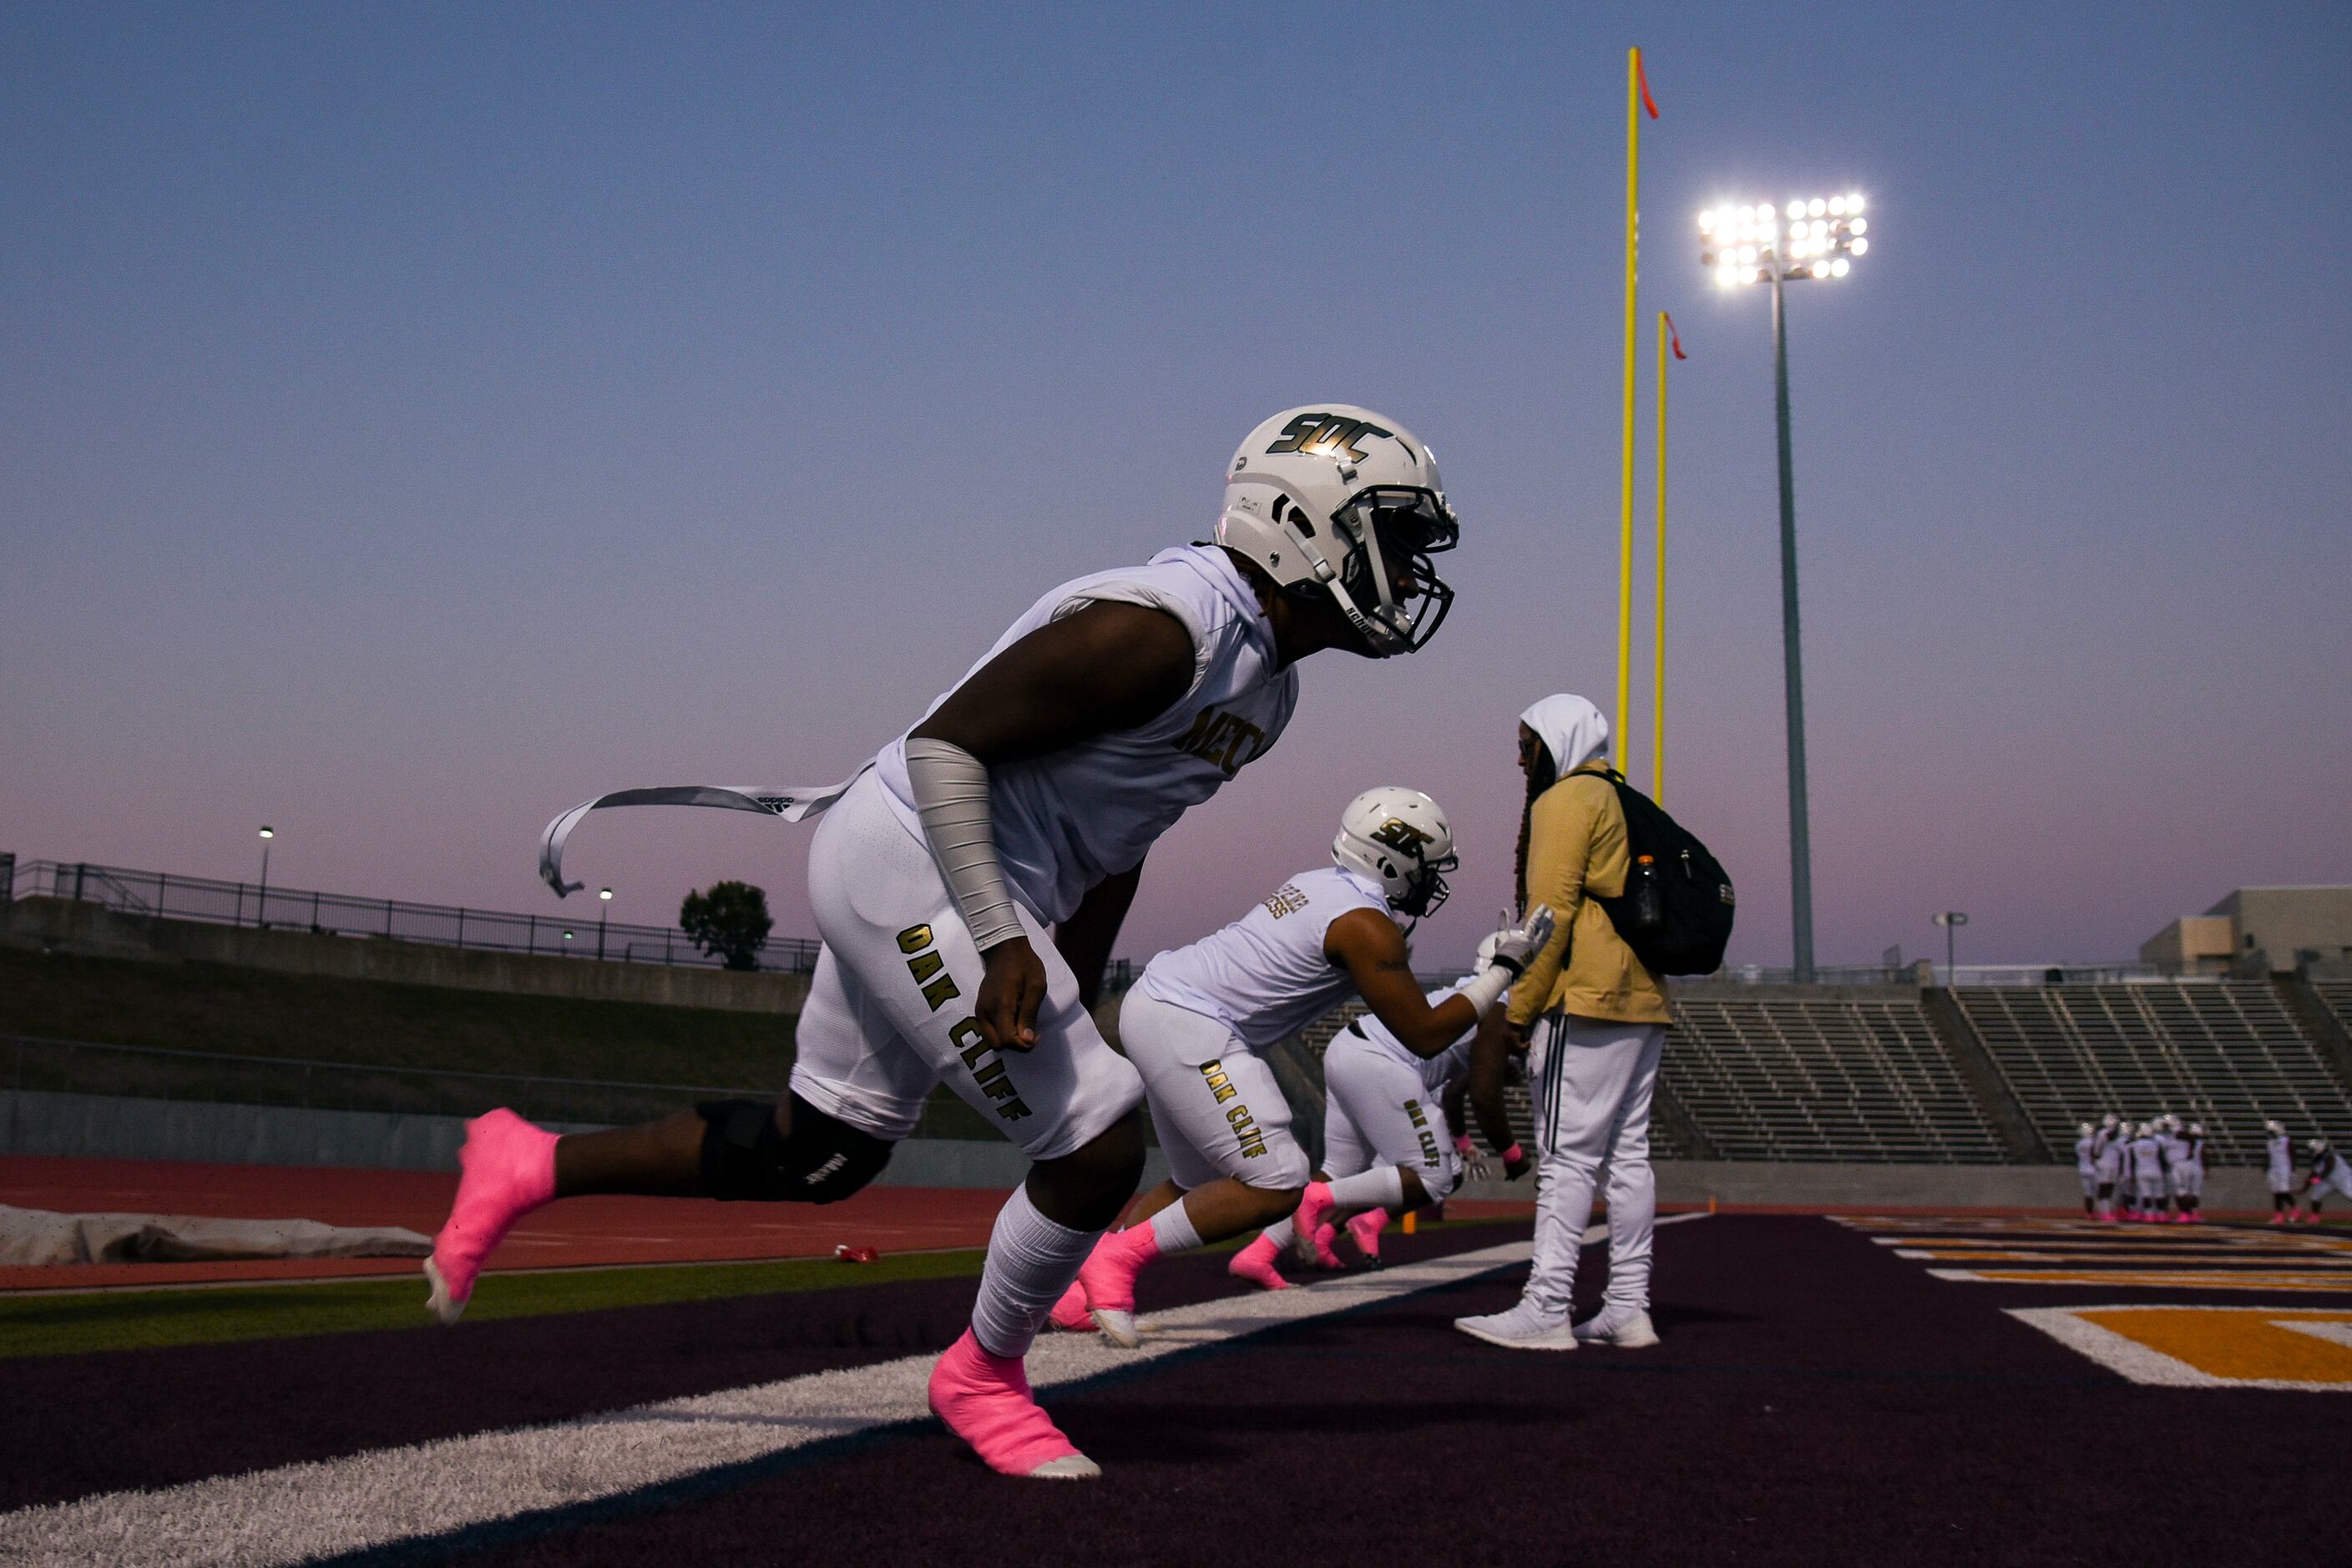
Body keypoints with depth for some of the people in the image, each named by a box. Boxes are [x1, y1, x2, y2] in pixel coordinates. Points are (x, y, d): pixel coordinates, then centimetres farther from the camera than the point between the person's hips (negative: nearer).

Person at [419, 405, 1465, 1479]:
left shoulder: (1265, 687, 11)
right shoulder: (1157, 630, -21)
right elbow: (945, 744, -22)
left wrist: (1076, 1004, 21)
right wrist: (1003, 942, -26)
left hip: (906, 887, 10)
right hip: (915, 875, -10)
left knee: (818, 1157, 17)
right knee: (1098, 1148, -8)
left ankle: (526, 1168, 27)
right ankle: (983, 1379, 15)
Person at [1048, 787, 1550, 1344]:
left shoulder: (1319, 883, 14)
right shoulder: (1369, 929, -11)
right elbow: (1425, 1037, -6)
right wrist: (1502, 969, 1)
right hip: (1189, 1028, -10)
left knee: (1197, 1185, 20)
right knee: (1274, 1186, -12)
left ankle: (1079, 1286, 16)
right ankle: (1119, 1257, -8)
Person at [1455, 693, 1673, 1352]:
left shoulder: (1565, 803, -5)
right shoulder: (1622, 804, 23)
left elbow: (1550, 920, -14)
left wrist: (1507, 1024, -14)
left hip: (1586, 1002, -9)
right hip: (1644, 1002, 9)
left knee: (1567, 1157, -11)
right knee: (1627, 1155, 9)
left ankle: (1546, 1309, -13)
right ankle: (1628, 1308, 10)